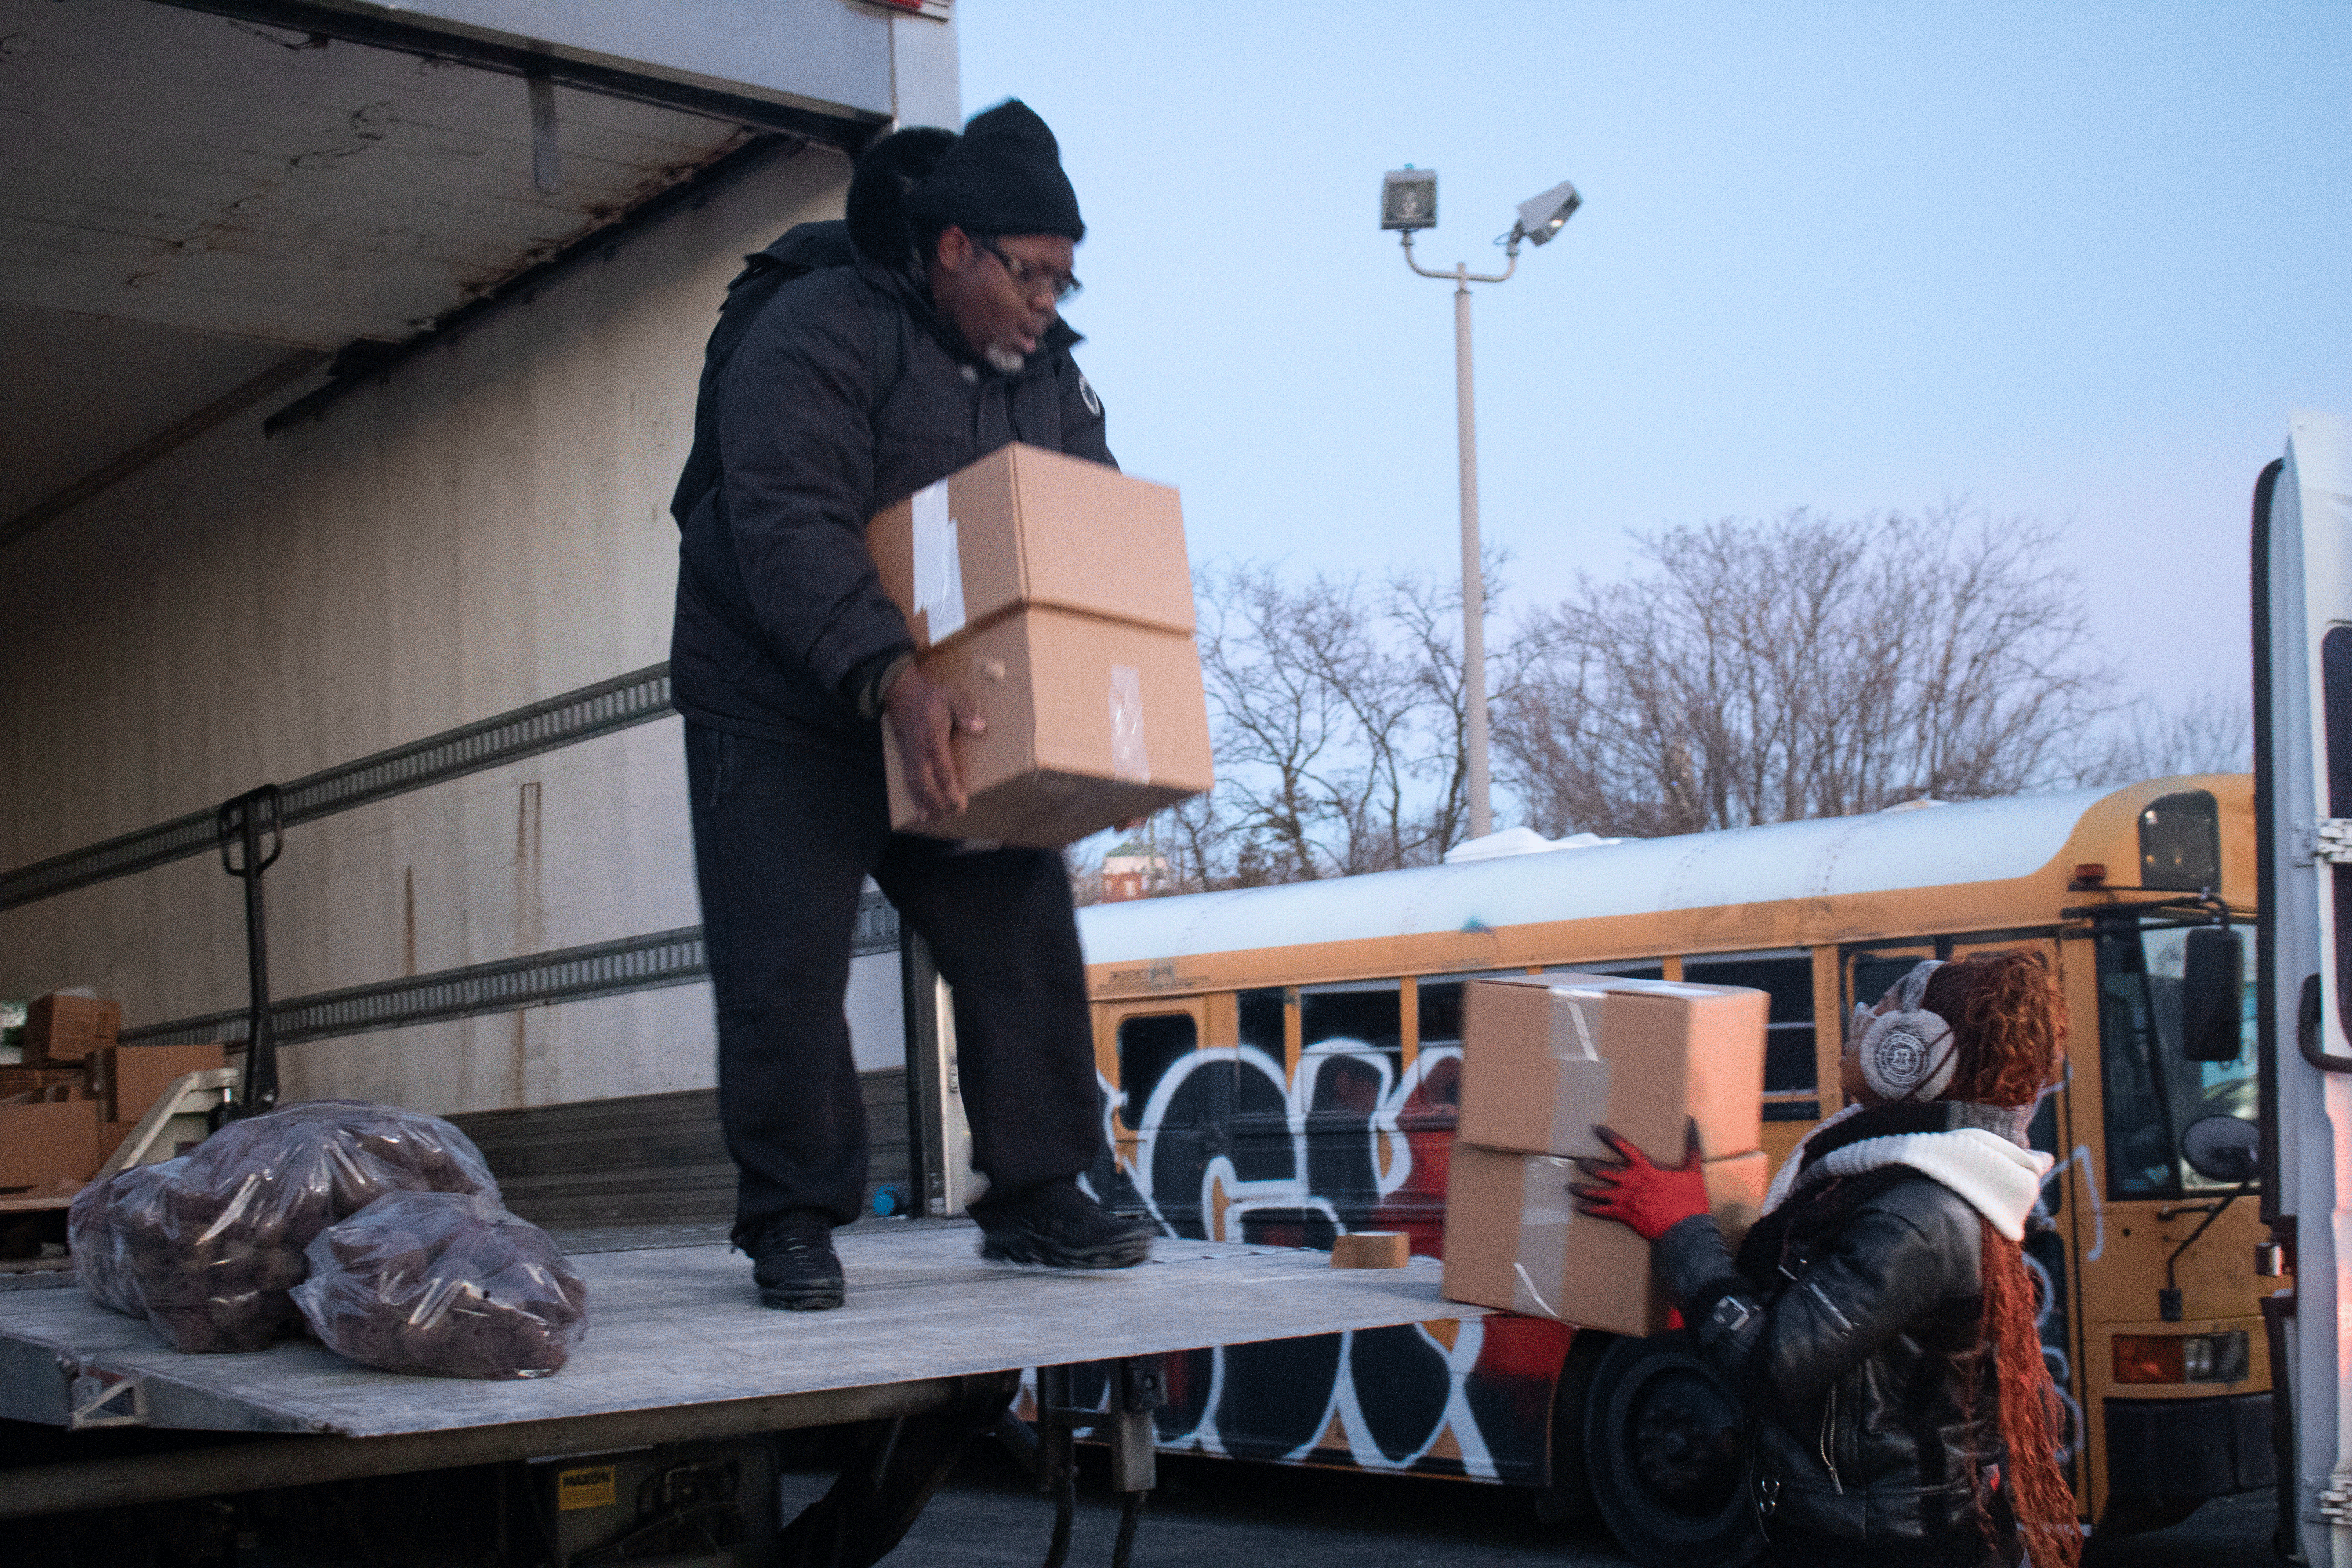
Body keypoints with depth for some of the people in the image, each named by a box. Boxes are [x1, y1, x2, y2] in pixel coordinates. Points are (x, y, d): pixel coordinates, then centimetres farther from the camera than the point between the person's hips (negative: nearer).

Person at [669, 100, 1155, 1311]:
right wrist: (889, 678, -42)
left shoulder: (1048, 378, 6)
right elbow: (790, 527, -31)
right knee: (785, 971, -7)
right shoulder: (817, 335, -18)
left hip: (956, 718, 6)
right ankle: (792, 1223, 4)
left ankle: (1036, 1197, 12)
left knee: (1023, 940, 2)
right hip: (785, 711, -6)